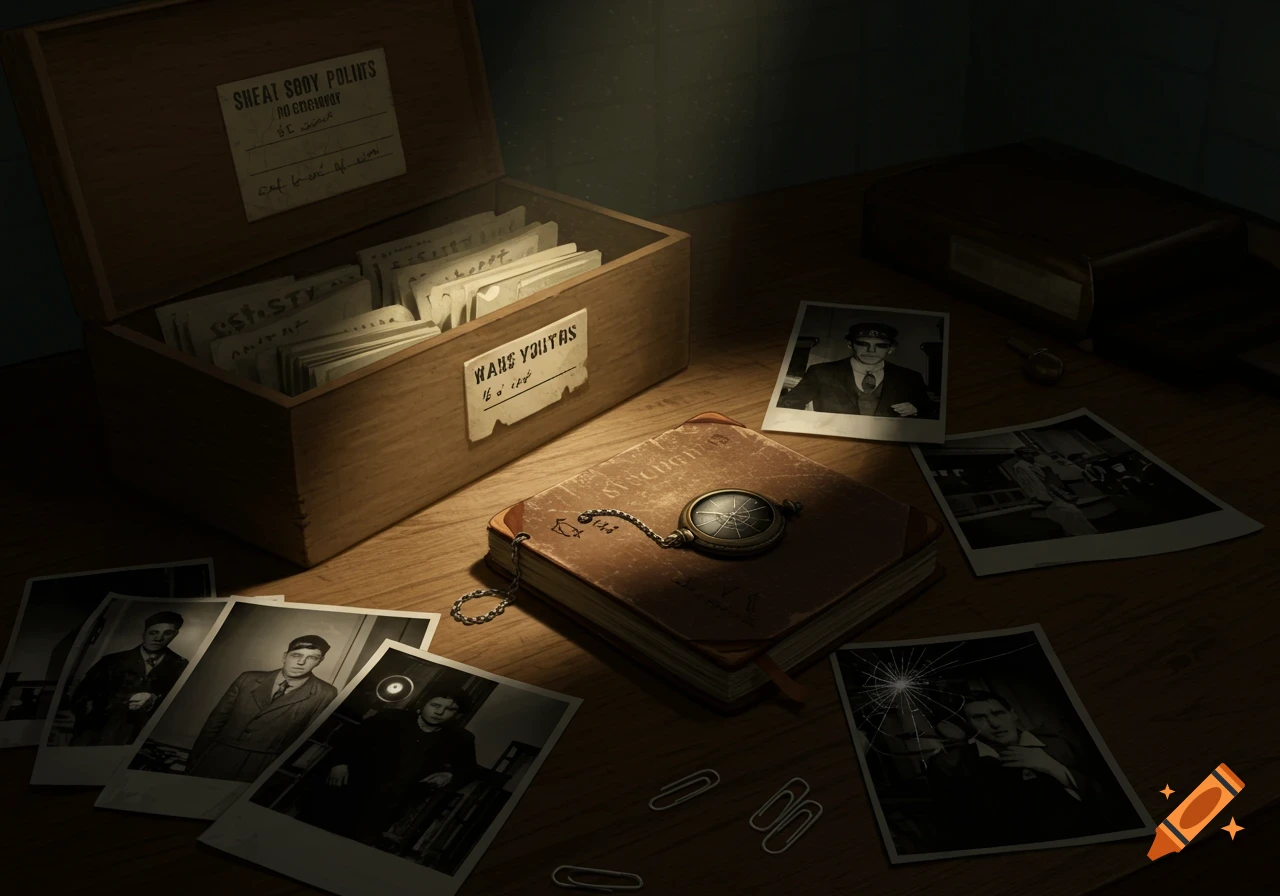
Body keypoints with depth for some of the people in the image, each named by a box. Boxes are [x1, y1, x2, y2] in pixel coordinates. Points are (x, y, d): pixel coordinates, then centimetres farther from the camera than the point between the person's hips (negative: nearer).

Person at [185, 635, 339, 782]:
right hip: (219, 755, 3)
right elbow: (217, 718, 7)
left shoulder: (325, 695, -7)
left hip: (264, 766, -2)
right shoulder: (248, 680, 2)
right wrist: (196, 756, 7)